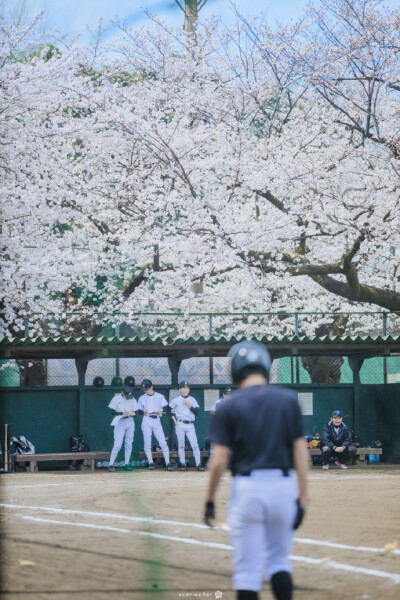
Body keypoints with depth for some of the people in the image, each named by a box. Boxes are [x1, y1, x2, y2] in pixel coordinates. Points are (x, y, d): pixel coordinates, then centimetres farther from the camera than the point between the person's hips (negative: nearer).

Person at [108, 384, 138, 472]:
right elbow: (112, 412, -5)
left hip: (130, 422, 4)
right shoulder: (116, 399, -6)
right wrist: (122, 413, -22)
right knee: (117, 444, -12)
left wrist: (132, 413, -18)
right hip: (119, 422, -4)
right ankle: (111, 464, -7)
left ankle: (126, 464, 16)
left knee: (129, 444, 7)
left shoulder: (133, 400, 3)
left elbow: (135, 412, 6)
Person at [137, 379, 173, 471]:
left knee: (163, 442, -9)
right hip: (146, 421, 2)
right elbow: (139, 411, 14)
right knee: (147, 443, -1)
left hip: (156, 421, -2)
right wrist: (143, 411, -9)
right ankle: (150, 463, 8)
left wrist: (161, 409, -21)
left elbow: (167, 408, 1)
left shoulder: (159, 396, 7)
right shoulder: (142, 398, 12)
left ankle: (167, 463, -8)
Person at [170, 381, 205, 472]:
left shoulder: (192, 400, 9)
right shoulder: (176, 400, 3)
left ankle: (198, 464, -5)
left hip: (190, 425, 1)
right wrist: (174, 419, -1)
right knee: (181, 445, 3)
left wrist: (189, 406, -9)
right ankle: (183, 464, 11)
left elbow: (196, 411, 3)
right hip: (180, 424, -1)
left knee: (195, 445, -6)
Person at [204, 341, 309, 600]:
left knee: (248, 568, 4)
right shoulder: (289, 400, 3)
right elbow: (301, 452, 0)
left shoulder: (229, 406, -2)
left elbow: (219, 460, -5)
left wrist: (210, 499, 6)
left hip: (247, 487, -2)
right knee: (279, 561, 17)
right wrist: (302, 498, 3)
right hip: (283, 485, 2)